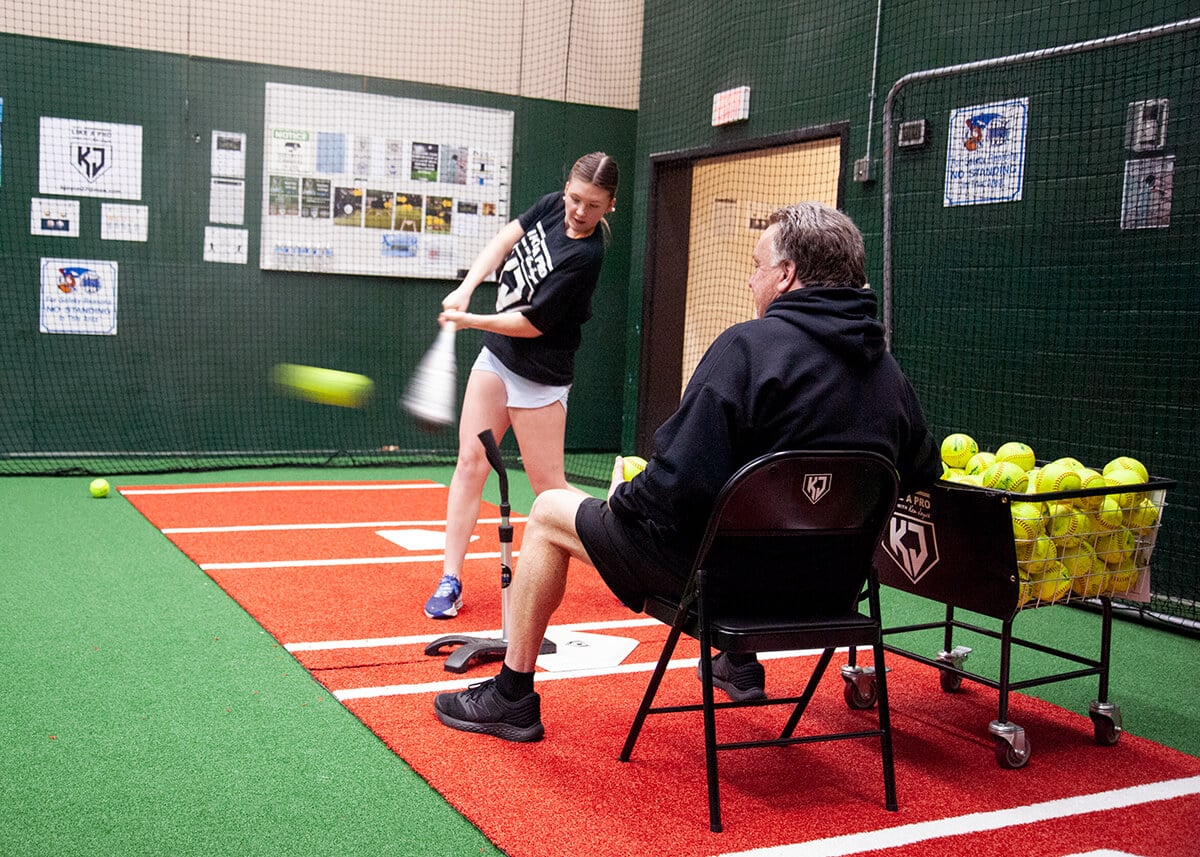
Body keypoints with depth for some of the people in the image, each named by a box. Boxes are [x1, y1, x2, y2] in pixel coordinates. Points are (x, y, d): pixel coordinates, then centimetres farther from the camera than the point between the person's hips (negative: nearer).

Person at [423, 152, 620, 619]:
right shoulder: (553, 206, -4)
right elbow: (505, 239, 9)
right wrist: (466, 288, -4)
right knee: (470, 462, 2)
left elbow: (531, 324, -22)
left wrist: (470, 321, -15)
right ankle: (450, 581, 7)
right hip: (496, 357, 7)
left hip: (538, 379, -7)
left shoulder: (583, 258, -25)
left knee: (550, 490, -1)